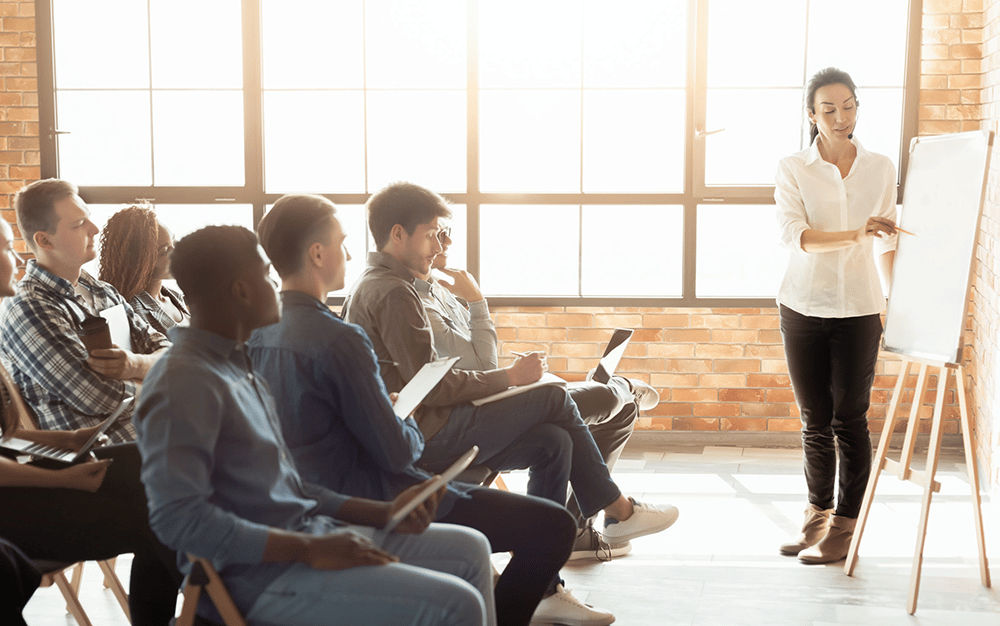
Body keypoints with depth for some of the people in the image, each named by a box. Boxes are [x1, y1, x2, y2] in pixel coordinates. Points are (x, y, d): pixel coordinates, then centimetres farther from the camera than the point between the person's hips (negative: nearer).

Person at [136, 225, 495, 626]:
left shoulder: (237, 371, 16)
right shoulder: (182, 383, -16)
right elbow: (177, 518, -26)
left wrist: (385, 512, 9)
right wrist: (311, 550, -24)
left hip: (305, 539, 10)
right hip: (258, 577, -10)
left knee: (469, 549, 12)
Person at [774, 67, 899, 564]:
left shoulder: (881, 169, 6)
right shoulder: (792, 169, -1)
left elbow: (886, 244, 12)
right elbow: (793, 234, -16)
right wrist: (854, 234, -29)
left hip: (859, 310, 0)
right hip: (803, 308, 0)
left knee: (850, 421, 1)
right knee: (815, 421, 9)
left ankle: (846, 524, 12)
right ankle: (817, 514, 23)